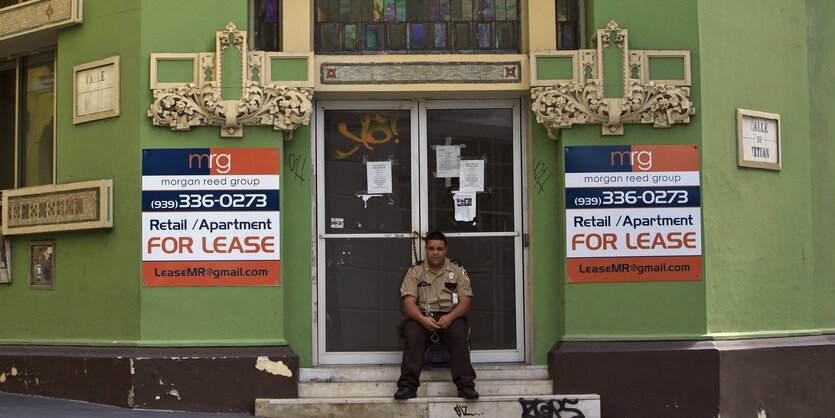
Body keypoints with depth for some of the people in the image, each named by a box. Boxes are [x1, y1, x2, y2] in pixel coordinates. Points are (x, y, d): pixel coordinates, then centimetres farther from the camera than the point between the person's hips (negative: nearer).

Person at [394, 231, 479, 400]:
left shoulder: (457, 270, 12)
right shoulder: (415, 271, 10)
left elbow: (466, 301, 1)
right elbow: (408, 302, -2)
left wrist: (450, 317, -20)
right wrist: (423, 319, -23)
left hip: (450, 316, 0)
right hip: (422, 316, 0)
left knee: (459, 332, -33)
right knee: (412, 332, -33)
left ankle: (466, 385, -36)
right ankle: (408, 385, -36)